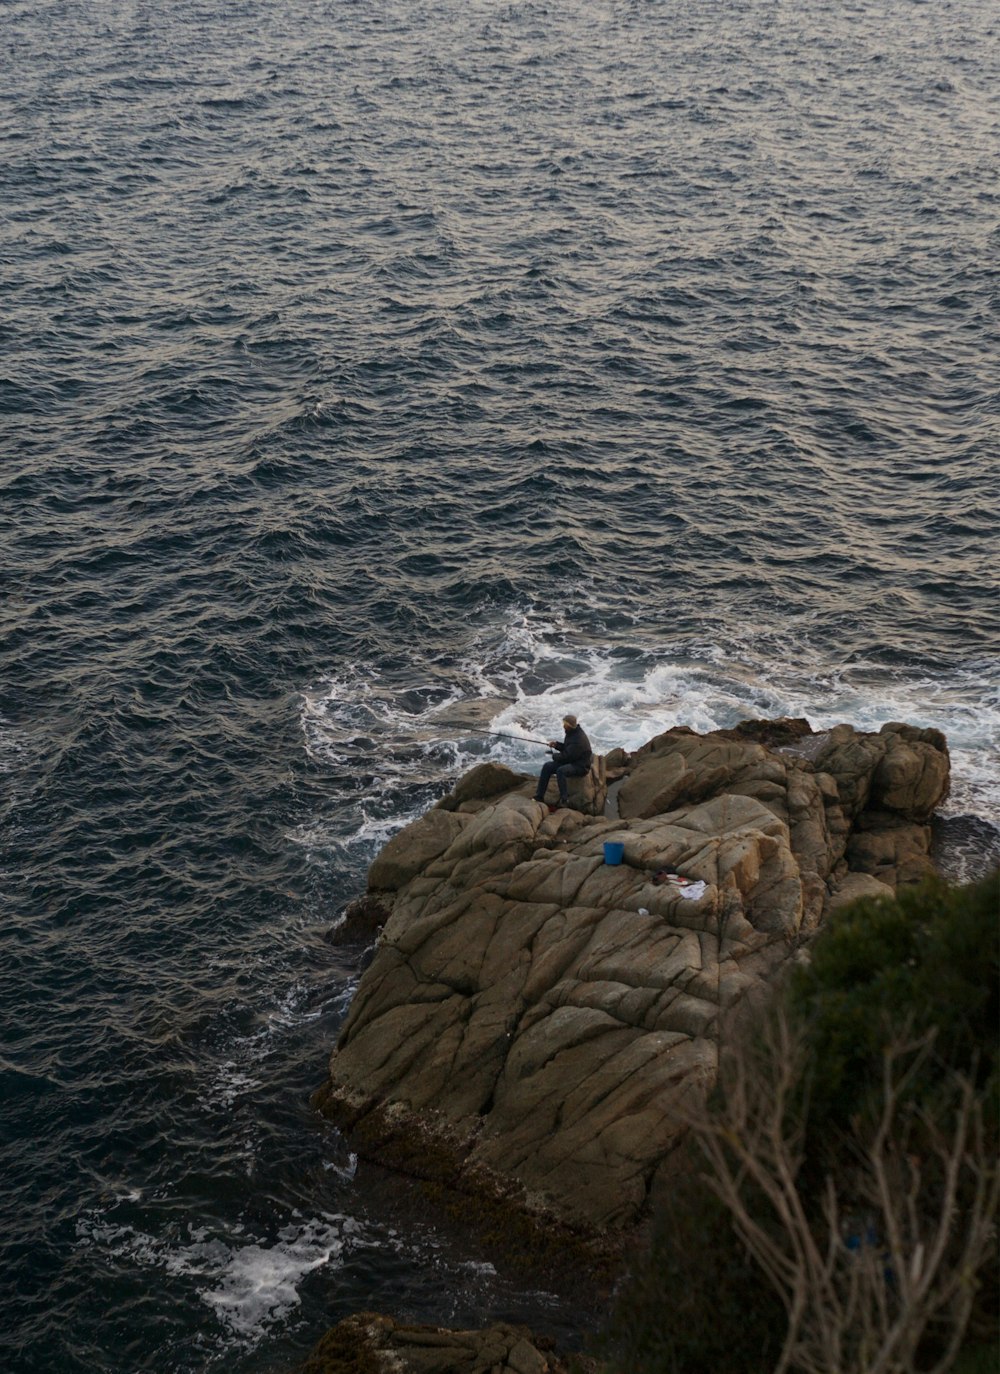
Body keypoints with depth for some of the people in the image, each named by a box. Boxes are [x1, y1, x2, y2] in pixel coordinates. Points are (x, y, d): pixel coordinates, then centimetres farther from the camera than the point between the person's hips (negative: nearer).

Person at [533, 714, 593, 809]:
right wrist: (556, 745, 1)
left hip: (581, 766, -10)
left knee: (560, 771, -36)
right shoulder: (572, 733, 5)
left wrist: (554, 756, -8)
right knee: (547, 766, -3)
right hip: (571, 761, 10)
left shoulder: (578, 739, -25)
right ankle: (539, 797, -1)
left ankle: (564, 800, -28)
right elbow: (566, 748, 20)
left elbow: (567, 756, -25)